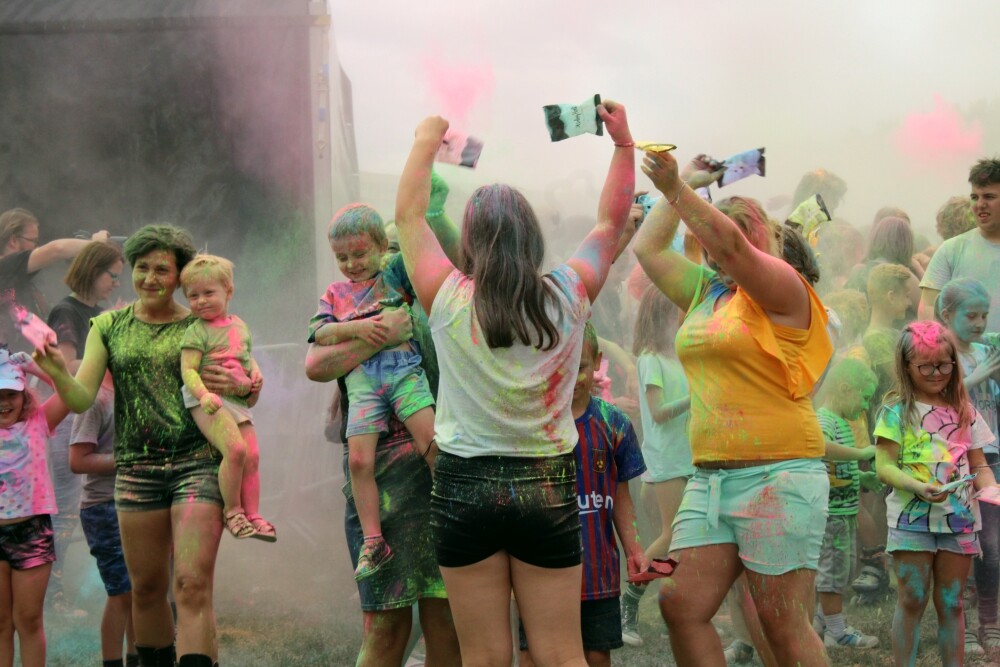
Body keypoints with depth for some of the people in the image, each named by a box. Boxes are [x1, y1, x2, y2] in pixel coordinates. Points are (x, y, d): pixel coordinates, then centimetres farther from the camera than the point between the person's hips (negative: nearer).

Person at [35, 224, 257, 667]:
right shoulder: (109, 327, 10)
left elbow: (253, 388, 13)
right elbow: (81, 399, 2)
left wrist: (242, 385, -11)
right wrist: (58, 374, -19)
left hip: (197, 464, -2)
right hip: (136, 469, 2)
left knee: (192, 586, -13)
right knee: (146, 588, 6)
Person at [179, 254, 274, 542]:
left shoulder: (239, 325, 14)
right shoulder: (196, 332, -6)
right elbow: (188, 370, -11)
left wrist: (255, 369, 5)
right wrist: (204, 394, -27)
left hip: (238, 400, 7)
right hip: (208, 402, -7)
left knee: (252, 456, -1)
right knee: (235, 448, -23)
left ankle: (252, 514, 9)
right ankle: (232, 511, -10)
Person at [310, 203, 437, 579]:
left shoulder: (396, 274, 13)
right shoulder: (336, 293, 20)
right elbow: (320, 333, 9)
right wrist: (356, 328, -6)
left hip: (403, 368, -2)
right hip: (361, 379, 2)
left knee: (432, 442, -19)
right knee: (359, 459, -8)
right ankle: (373, 541, -1)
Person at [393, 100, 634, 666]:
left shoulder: (450, 300, -7)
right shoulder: (569, 297, -3)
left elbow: (408, 215, 7)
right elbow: (612, 223, 13)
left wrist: (425, 145, 19)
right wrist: (623, 142, 19)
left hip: (467, 486, -1)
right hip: (548, 487, 1)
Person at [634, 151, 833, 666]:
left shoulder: (779, 288, -4)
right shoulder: (704, 293, 18)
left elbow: (730, 246, -22)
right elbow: (648, 248, 26)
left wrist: (676, 189, -29)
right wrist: (688, 183, 23)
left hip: (776, 475, -8)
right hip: (710, 477, 8)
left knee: (783, 623, -7)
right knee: (680, 605, -1)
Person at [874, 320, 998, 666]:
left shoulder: (964, 412, 10)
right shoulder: (898, 411, -3)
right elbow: (885, 466, -10)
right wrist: (919, 488, -26)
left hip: (959, 519, 4)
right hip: (912, 518, -4)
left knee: (951, 603, 8)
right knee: (912, 601, 0)